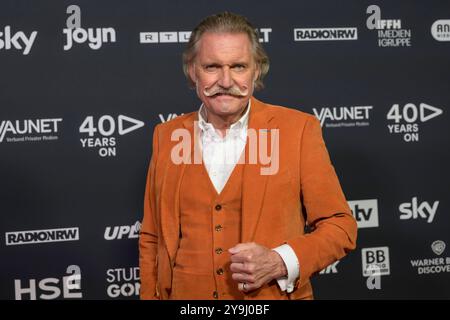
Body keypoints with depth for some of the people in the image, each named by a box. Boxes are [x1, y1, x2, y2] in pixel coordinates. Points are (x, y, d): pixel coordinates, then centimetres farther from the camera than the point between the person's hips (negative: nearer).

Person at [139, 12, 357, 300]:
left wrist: (280, 263, -20)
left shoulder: (299, 129, -8)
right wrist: (150, 295, -2)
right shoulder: (166, 135, 1)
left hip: (275, 295, -2)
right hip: (186, 294, 3)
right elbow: (152, 240, 7)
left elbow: (340, 226, -6)